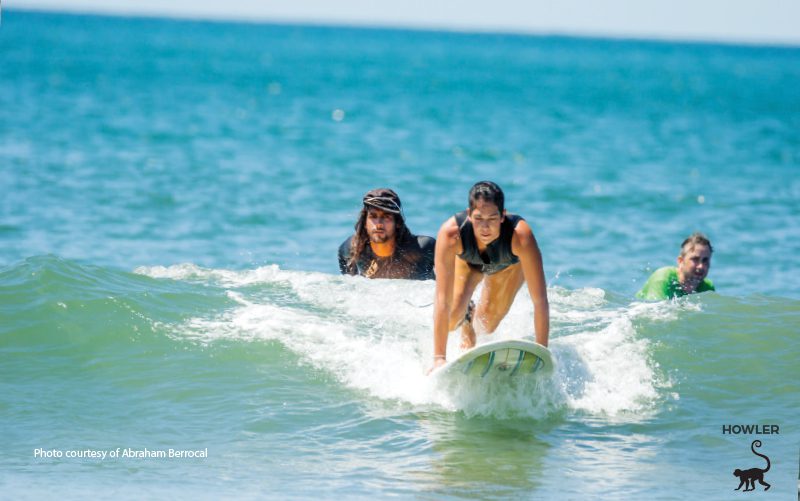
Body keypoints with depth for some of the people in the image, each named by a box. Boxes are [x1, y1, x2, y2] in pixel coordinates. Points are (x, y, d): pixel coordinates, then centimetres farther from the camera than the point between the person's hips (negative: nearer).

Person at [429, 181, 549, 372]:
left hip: (509, 264, 0)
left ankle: (474, 319, 29)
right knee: (451, 317, -17)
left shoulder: (520, 236, -45)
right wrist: (439, 358, -46)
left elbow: (540, 300, -42)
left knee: (486, 325, -9)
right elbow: (443, 300, -44)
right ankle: (467, 315, 21)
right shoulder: (451, 233, -44)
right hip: (467, 261, 0)